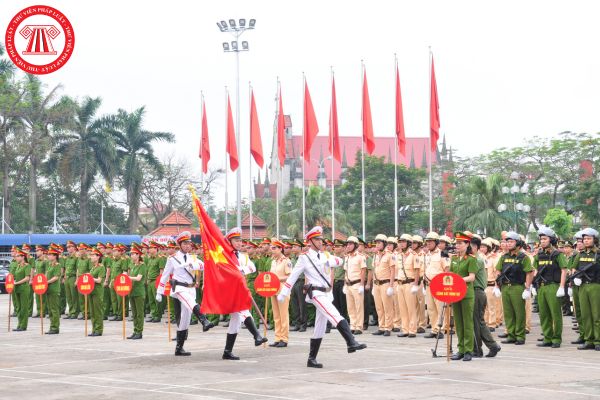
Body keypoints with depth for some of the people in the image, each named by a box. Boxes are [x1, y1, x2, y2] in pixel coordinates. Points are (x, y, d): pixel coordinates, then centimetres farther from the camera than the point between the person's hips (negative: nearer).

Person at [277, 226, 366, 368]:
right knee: (336, 317, -25)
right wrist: (283, 293, -2)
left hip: (327, 294, 8)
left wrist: (329, 262, -17)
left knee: (320, 328, 10)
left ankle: (311, 359, 16)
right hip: (316, 293, -8)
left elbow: (339, 261, 2)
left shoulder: (325, 255, 16)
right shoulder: (305, 258, -3)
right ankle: (351, 343, -37)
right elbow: (293, 276, -2)